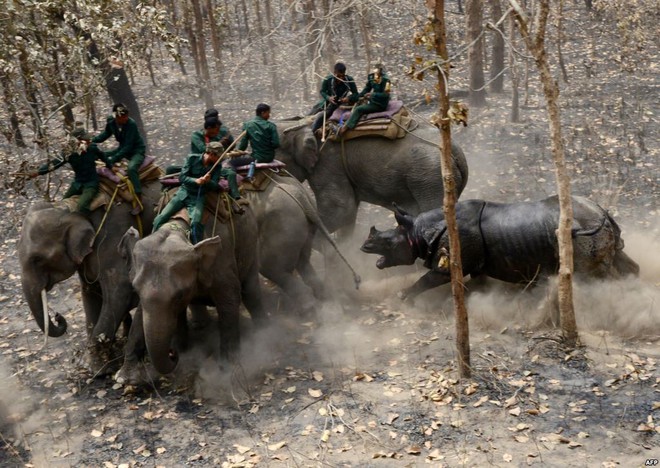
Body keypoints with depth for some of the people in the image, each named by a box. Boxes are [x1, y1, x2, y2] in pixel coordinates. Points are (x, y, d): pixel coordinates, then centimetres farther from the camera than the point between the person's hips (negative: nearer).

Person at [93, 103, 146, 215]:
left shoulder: (131, 124, -28)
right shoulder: (111, 121, -11)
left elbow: (128, 147, -27)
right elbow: (106, 134, 10)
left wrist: (113, 159, -32)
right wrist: (92, 140, -4)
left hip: (136, 150, -7)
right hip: (123, 148, 7)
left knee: (131, 168, -35)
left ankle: (139, 202, -32)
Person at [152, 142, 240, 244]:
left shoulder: (217, 167, 0)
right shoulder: (192, 158, -6)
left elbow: (215, 187, -2)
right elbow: (182, 177, -9)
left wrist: (208, 182, -25)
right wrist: (196, 180, -28)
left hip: (199, 198, 0)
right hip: (183, 193, 0)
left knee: (196, 223, -29)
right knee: (159, 219, -14)